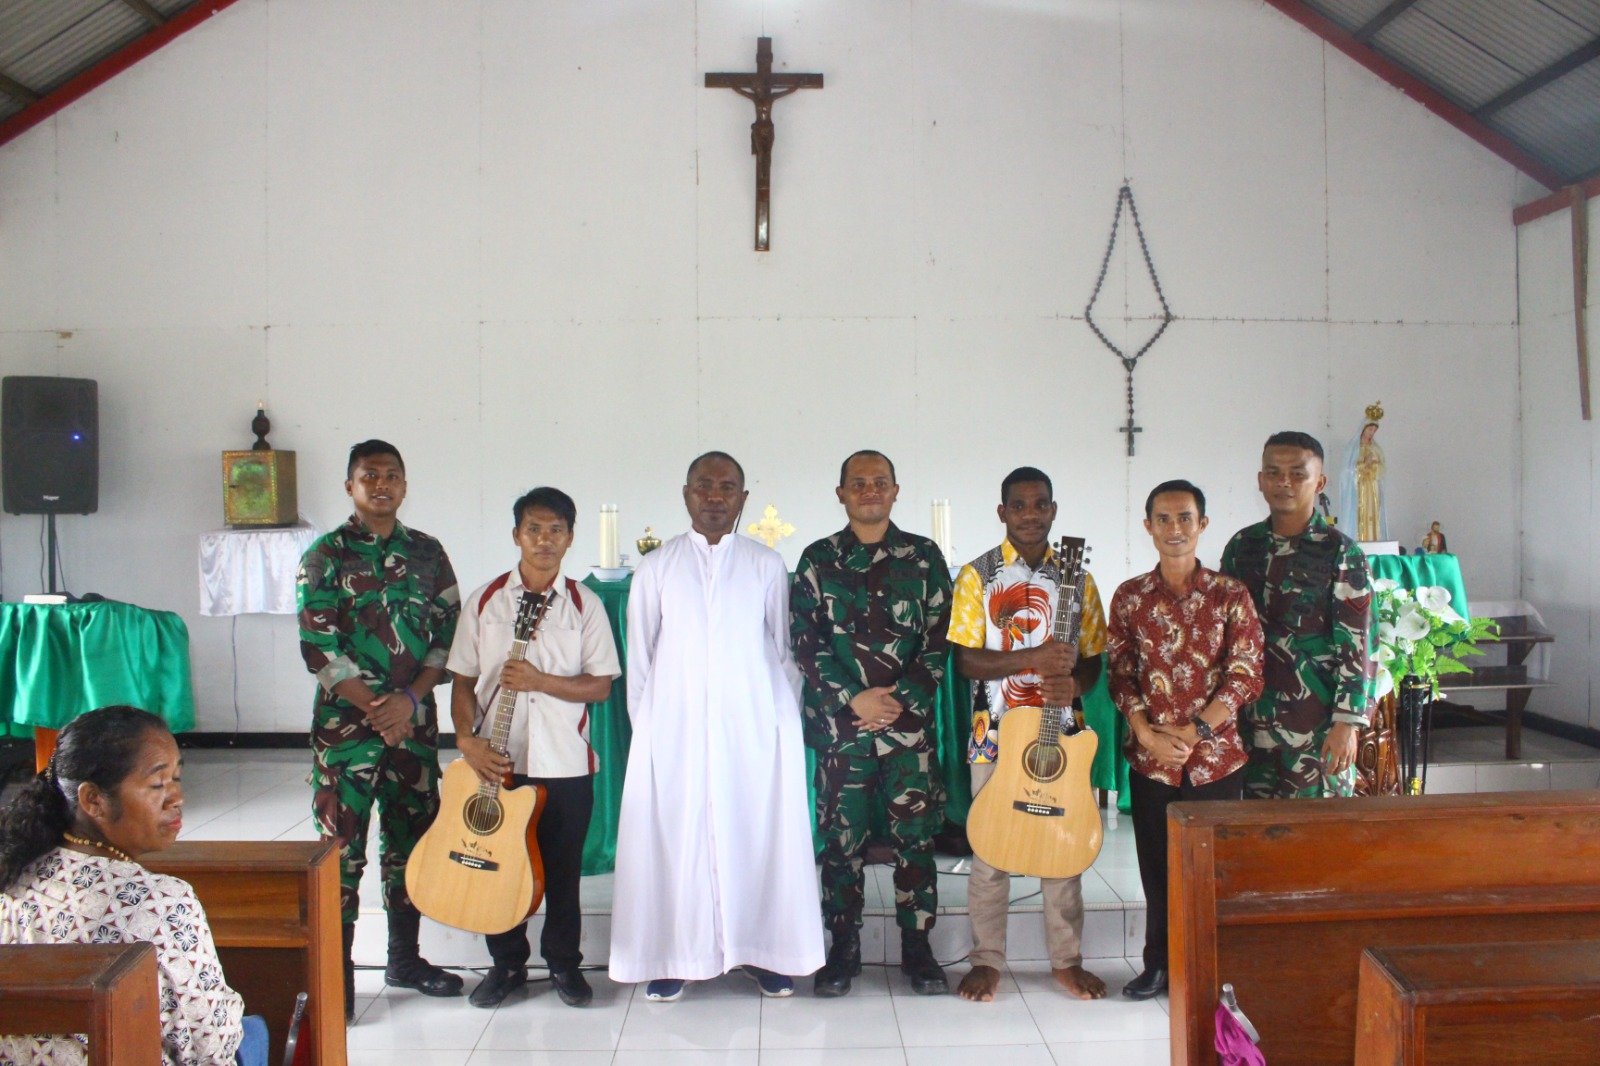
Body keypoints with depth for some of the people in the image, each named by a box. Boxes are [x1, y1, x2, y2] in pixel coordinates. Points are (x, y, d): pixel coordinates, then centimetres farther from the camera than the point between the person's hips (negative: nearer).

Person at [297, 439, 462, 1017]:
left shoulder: (427, 553, 8)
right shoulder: (325, 555, -1)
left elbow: (449, 633, 4)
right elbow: (318, 646, -8)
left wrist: (409, 699, -10)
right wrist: (375, 709, -14)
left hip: (414, 719, 3)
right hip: (345, 721, -3)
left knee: (411, 838, 10)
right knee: (341, 846, -1)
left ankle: (404, 957, 24)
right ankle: (337, 972, 8)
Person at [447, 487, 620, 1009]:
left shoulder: (584, 605, 0)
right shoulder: (485, 601, 2)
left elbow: (601, 685, -3)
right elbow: (462, 680, 4)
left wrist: (539, 680, -16)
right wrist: (467, 738, -11)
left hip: (565, 763, -1)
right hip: (496, 760, 1)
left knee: (562, 867, 8)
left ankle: (564, 963, 25)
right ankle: (506, 963, 26)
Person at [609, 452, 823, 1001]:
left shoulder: (766, 565, 5)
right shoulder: (656, 567, 6)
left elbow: (784, 650, 8)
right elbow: (639, 656, 8)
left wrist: (787, 721, 5)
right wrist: (645, 725, 6)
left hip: (753, 726, 0)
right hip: (674, 728, 0)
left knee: (759, 834, 2)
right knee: (673, 837, 1)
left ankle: (764, 951, 15)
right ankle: (672, 955, 12)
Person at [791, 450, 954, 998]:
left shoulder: (923, 556, 6)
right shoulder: (818, 560, 6)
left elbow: (939, 638, 2)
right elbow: (805, 642, 0)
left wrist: (901, 700, -8)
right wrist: (853, 701, -9)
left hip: (909, 723, 0)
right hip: (839, 725, 0)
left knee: (916, 838, 3)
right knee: (842, 840, 6)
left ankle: (918, 948, 16)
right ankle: (843, 949, 18)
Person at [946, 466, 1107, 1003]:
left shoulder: (1076, 577, 6)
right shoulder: (978, 575, -2)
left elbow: (1093, 658, 8)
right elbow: (965, 659, -8)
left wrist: (1074, 683, -15)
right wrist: (1032, 659, -22)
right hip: (996, 734, -2)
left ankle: (1067, 959, 22)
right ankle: (987, 960, 17)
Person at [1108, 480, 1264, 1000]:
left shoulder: (1230, 595, -2)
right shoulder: (1129, 597, 3)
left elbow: (1246, 676, -6)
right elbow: (1119, 674, 3)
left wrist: (1194, 732, -14)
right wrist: (1150, 736, -10)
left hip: (1217, 758, -1)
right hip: (1150, 761, 2)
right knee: (1157, 867, 10)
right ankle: (1159, 963, 25)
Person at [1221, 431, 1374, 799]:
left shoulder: (1339, 552, -6)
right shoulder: (1242, 545, 8)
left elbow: (1354, 645, -8)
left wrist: (1347, 723, -14)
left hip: (1317, 721, -4)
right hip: (1253, 716, 4)